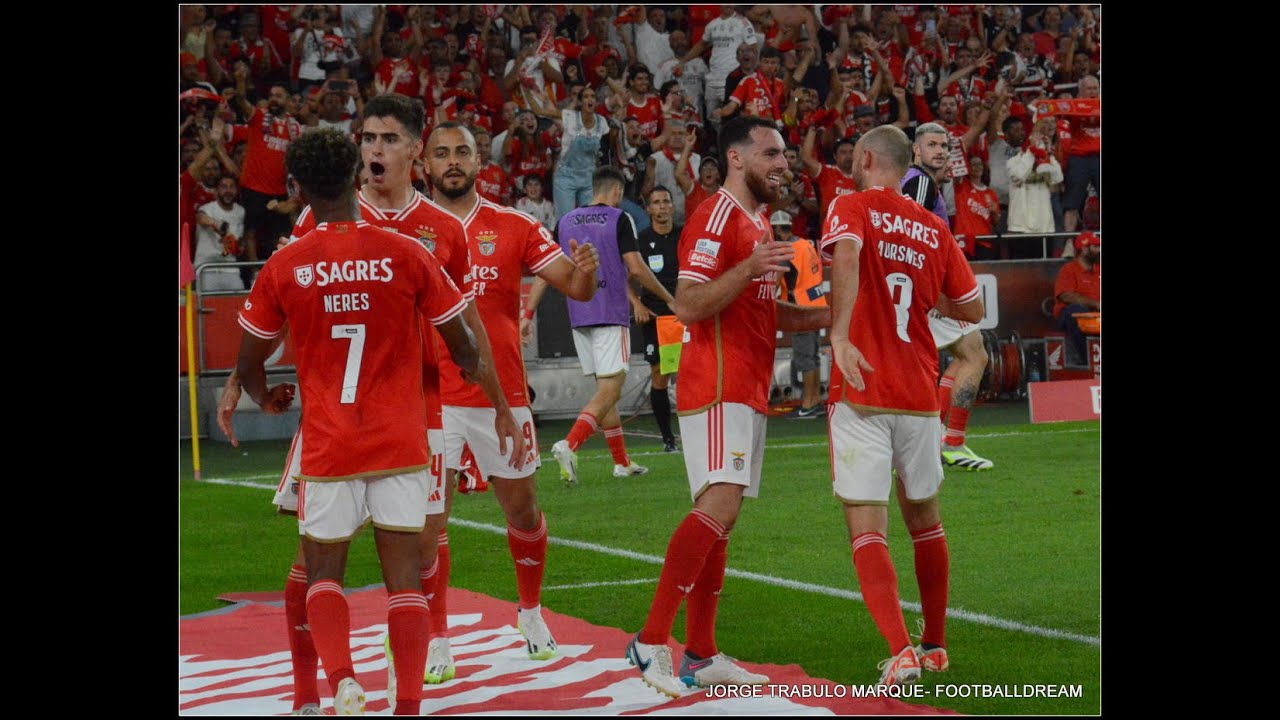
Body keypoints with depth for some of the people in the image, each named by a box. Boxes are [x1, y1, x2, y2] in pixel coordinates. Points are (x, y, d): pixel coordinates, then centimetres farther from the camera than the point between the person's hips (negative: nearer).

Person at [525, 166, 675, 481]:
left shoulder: (565, 222, 11)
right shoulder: (619, 219, -4)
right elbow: (636, 269, -10)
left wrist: (528, 313, 10)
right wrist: (669, 299, 2)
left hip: (579, 316, 6)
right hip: (611, 315, -6)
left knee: (605, 388, 14)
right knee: (610, 390, -8)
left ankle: (622, 462, 17)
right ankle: (569, 445, -27)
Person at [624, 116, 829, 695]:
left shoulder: (758, 223, 21)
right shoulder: (717, 218, -11)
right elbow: (688, 306, -19)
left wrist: (827, 316, 16)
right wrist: (750, 268, -30)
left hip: (747, 392, 10)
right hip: (717, 389, -10)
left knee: (719, 517, 8)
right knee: (720, 505, -20)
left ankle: (701, 656, 10)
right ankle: (651, 641, -20)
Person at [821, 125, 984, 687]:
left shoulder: (852, 208, -2)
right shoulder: (934, 228, 10)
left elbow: (846, 256, -25)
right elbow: (972, 309, 15)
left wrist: (839, 336, -29)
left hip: (862, 392, -4)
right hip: (919, 396, 4)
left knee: (867, 529, -6)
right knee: (924, 519, 20)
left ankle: (900, 653, -21)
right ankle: (934, 645, 30)